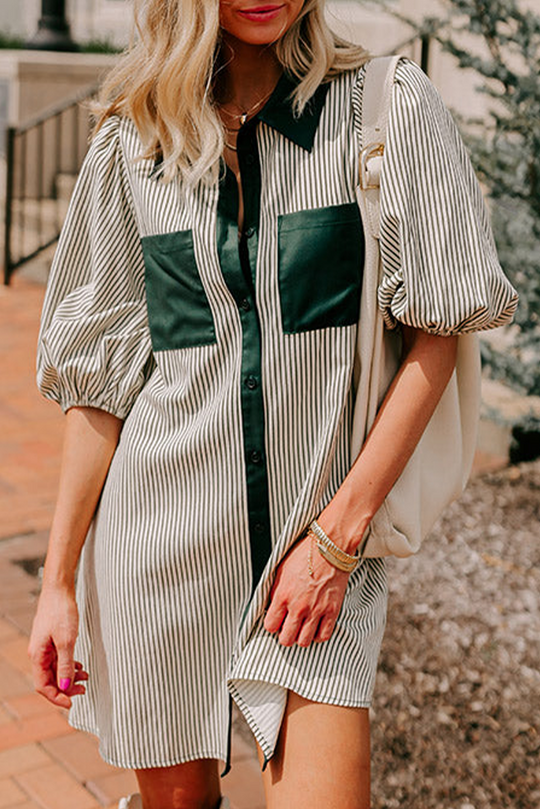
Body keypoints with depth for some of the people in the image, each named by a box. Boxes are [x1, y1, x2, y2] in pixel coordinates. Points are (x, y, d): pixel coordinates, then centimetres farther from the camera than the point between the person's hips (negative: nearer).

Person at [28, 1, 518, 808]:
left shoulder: (389, 107, -3)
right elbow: (99, 373, 5)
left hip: (323, 532, -1)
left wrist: (340, 531, -12)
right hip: (161, 530, 2)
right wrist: (60, 578, 3)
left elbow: (439, 324, -5)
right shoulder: (132, 143, 3)